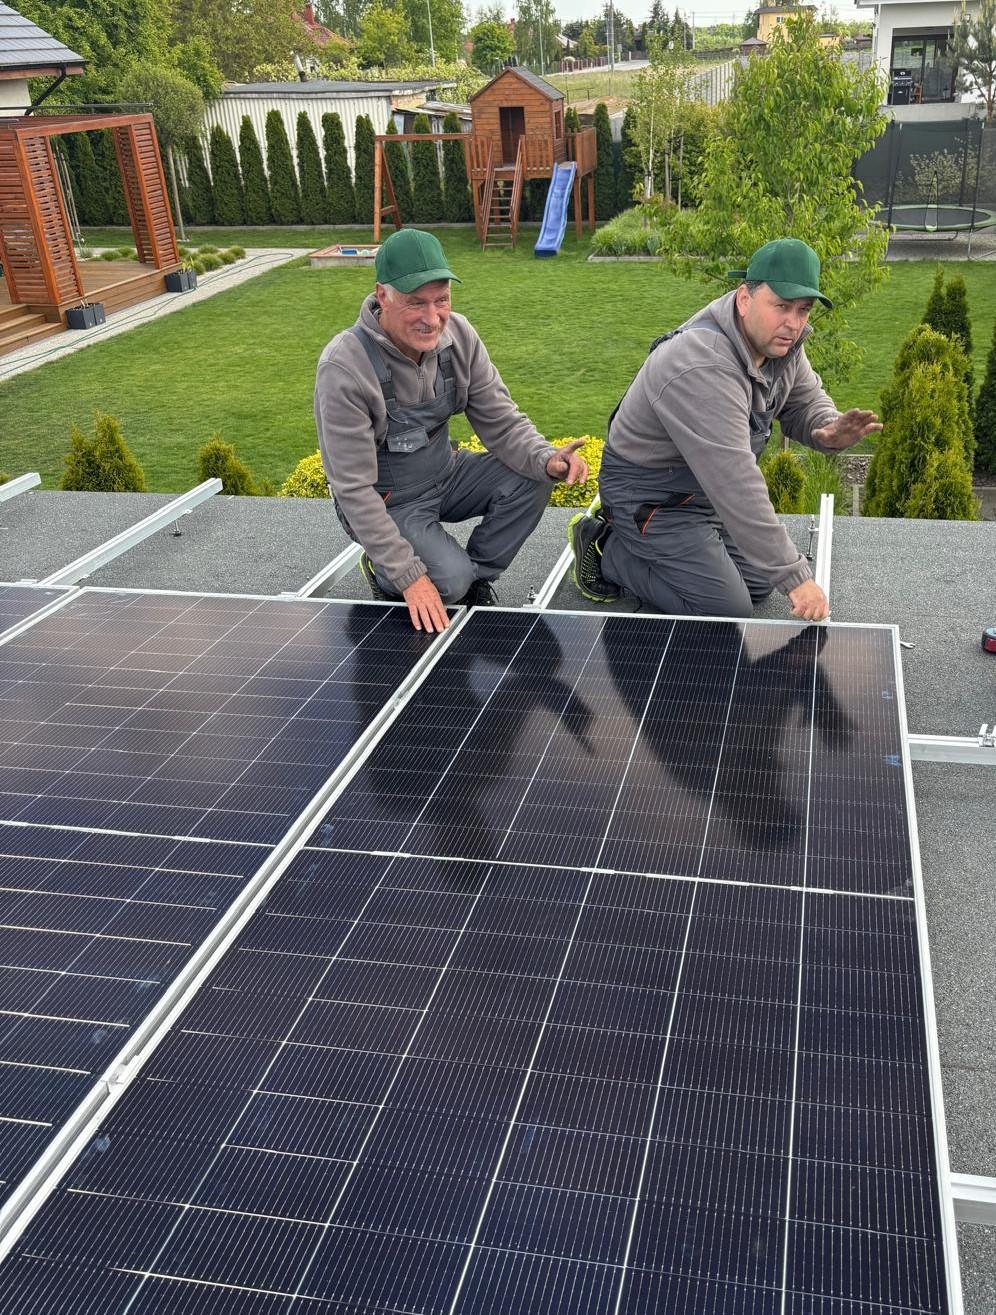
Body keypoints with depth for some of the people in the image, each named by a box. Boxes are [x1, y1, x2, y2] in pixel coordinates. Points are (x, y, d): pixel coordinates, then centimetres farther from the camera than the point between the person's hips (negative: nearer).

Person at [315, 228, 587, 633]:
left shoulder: (457, 335, -12)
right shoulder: (344, 368, -29)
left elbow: (501, 423, -7)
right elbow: (354, 489, -27)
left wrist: (546, 459, -30)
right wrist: (410, 576, -30)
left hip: (446, 475, 6)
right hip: (389, 503, -5)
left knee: (531, 480, -17)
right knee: (450, 580, -26)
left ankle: (475, 580, 4)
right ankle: (384, 573, 8)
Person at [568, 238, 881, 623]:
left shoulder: (780, 339, -8)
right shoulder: (703, 369, -37)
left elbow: (804, 400, 9)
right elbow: (736, 485, -39)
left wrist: (828, 430, -18)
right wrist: (795, 576, -36)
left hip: (705, 485, 9)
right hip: (650, 489, -9)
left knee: (759, 584, 13)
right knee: (727, 609, -8)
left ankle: (631, 537, 21)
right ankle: (607, 548, 5)